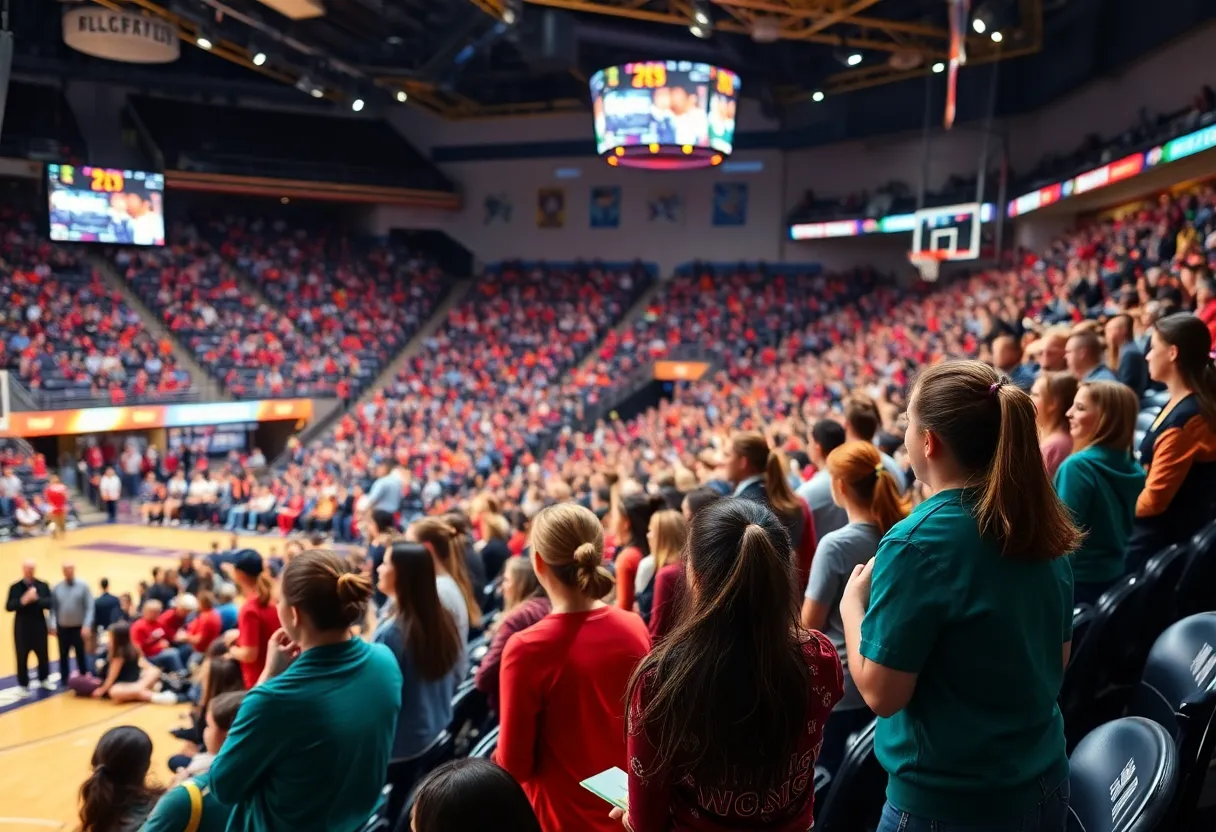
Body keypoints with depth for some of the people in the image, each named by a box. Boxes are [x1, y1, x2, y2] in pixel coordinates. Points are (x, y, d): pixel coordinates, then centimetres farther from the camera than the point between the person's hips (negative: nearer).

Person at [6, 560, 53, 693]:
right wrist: (23, 601, -25)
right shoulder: (15, 587, -3)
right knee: (22, 657, 3)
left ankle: (44, 680, 31)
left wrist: (37, 599, -23)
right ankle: (23, 685, 15)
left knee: (43, 655, 12)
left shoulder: (43, 585, 0)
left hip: (39, 626, 2)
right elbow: (8, 607, -10)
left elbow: (50, 603, -8)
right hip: (22, 628, -1)